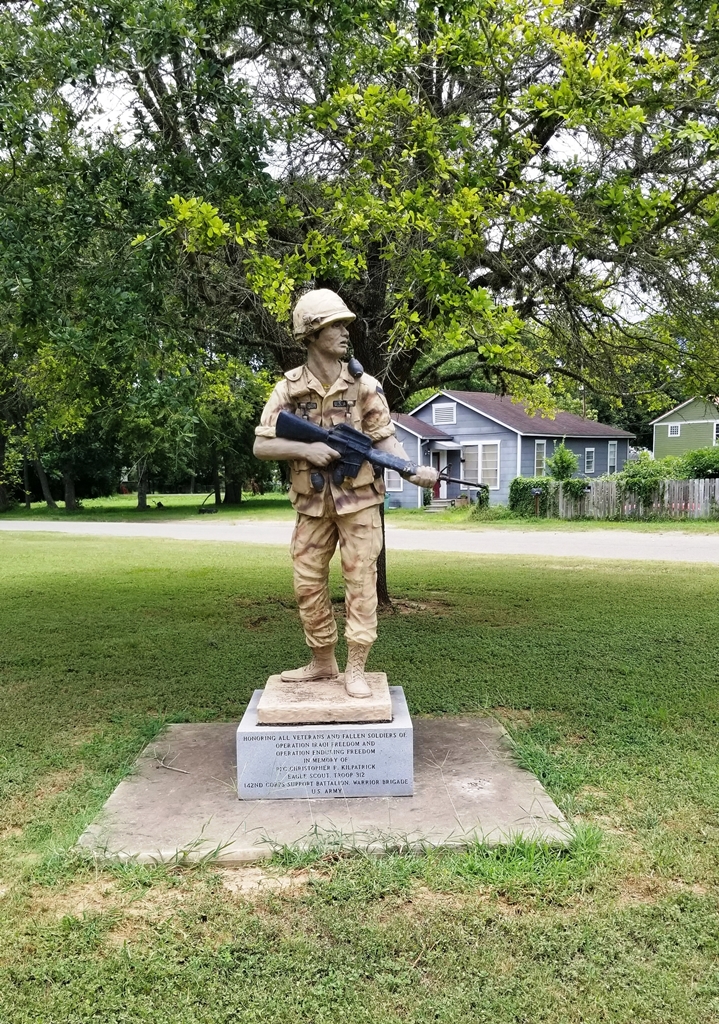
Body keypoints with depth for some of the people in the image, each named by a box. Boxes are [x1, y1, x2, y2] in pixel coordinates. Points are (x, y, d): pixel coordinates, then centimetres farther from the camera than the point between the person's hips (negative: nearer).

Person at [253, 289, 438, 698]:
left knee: (360, 580, -2)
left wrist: (414, 470, -20)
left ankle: (356, 669, 7)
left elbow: (385, 438, -3)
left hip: (358, 499, -2)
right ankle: (323, 662, 25)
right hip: (312, 503, 2)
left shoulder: (365, 385, -2)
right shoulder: (289, 388, 0)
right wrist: (306, 449, -18)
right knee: (308, 584, 8)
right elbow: (262, 445, -2)